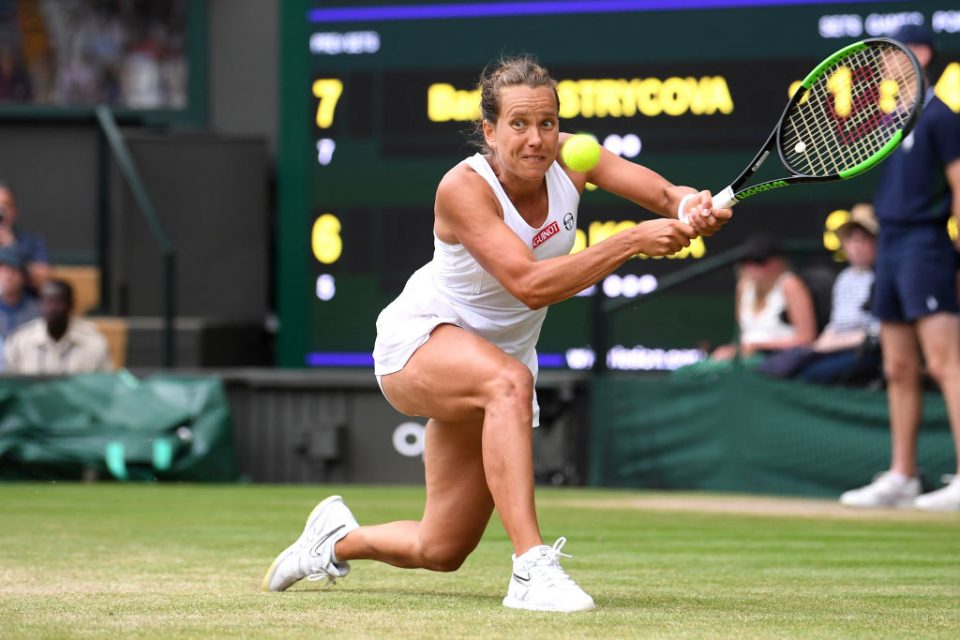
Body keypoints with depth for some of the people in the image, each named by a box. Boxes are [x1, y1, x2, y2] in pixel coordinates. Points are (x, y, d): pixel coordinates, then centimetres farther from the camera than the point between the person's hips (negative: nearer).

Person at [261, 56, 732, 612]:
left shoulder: (569, 159, -12)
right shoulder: (464, 188, -27)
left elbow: (663, 193, -21)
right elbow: (530, 285, -37)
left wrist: (690, 205, -45)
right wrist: (631, 241, -44)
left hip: (503, 354, 6)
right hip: (420, 341, -6)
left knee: (441, 552, 9)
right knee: (509, 382, -42)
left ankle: (339, 538, 41)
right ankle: (532, 568, -44)